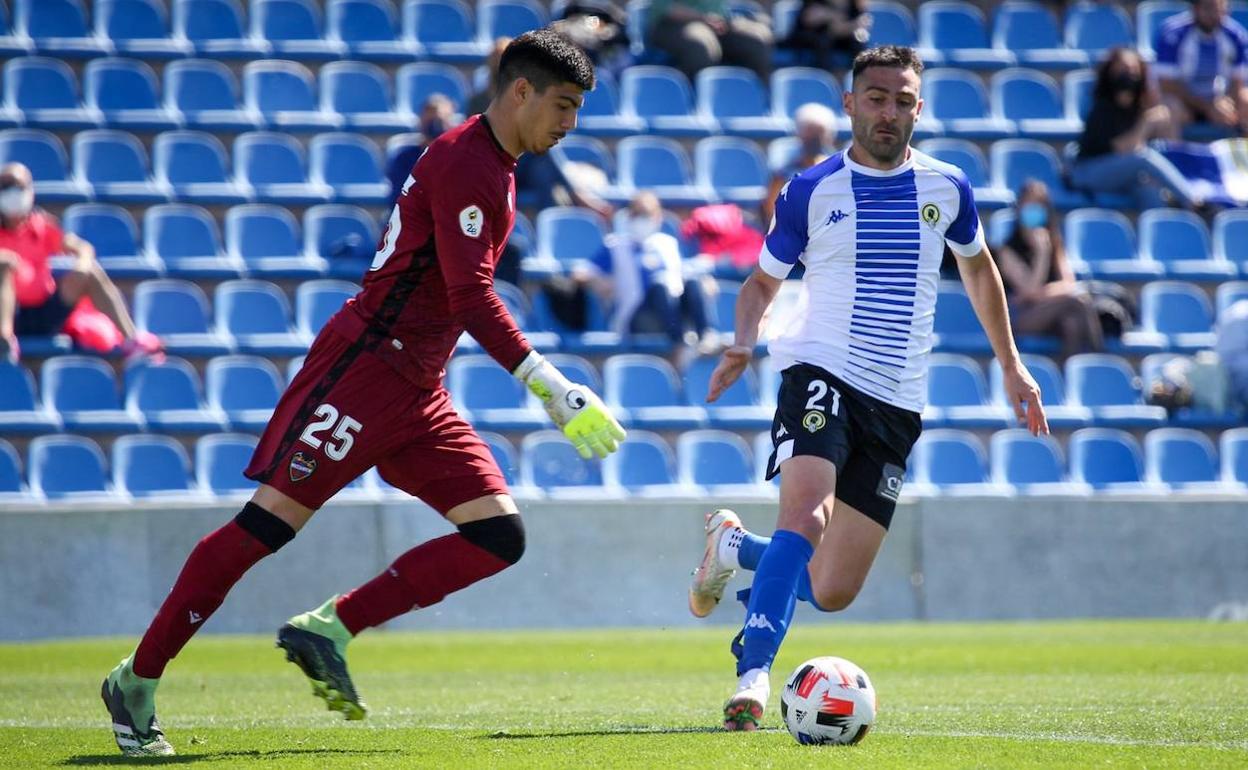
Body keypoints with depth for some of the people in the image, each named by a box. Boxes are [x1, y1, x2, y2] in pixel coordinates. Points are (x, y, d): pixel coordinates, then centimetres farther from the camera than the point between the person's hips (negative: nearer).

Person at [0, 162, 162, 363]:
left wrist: (84, 259, -20)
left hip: (45, 314, 3)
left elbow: (83, 248, 2)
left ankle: (130, 339, -22)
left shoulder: (41, 226, 5)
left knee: (89, 272, -12)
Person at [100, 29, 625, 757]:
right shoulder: (464, 163, -13)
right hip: (363, 364, -9)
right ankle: (139, 682, -2)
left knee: (499, 537, -2)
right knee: (270, 521, -10)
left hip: (417, 390, 9)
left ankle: (328, 630, -3)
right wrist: (550, 385, -25)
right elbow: (472, 299, -22)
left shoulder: (494, 167, 16)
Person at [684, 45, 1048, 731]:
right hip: (822, 373, -3)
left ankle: (734, 546, 31)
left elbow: (977, 266, 25)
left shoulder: (946, 187, 6)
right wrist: (742, 346, -10)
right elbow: (763, 280, 11)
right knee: (805, 517, -31)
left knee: (831, 592, 2)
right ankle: (753, 676, -29)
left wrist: (1011, 364, 23)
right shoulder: (812, 191, -1)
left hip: (897, 404, 3)